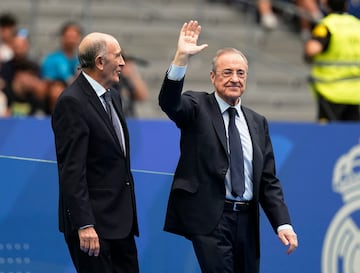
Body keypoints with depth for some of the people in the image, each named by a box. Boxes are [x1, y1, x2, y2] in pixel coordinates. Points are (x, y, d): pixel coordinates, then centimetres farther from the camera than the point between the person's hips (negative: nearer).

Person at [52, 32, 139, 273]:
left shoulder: (113, 97, 14)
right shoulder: (72, 103, -15)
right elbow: (71, 170, -19)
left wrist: (130, 214, 18)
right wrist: (84, 225, -24)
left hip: (121, 220, 9)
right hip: (94, 220, -9)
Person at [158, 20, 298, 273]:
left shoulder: (258, 123, 14)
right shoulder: (197, 108, 2)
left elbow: (269, 181, 12)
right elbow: (169, 102, -20)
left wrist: (283, 224, 1)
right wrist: (182, 58, -33)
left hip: (246, 221, 5)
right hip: (210, 219, -5)